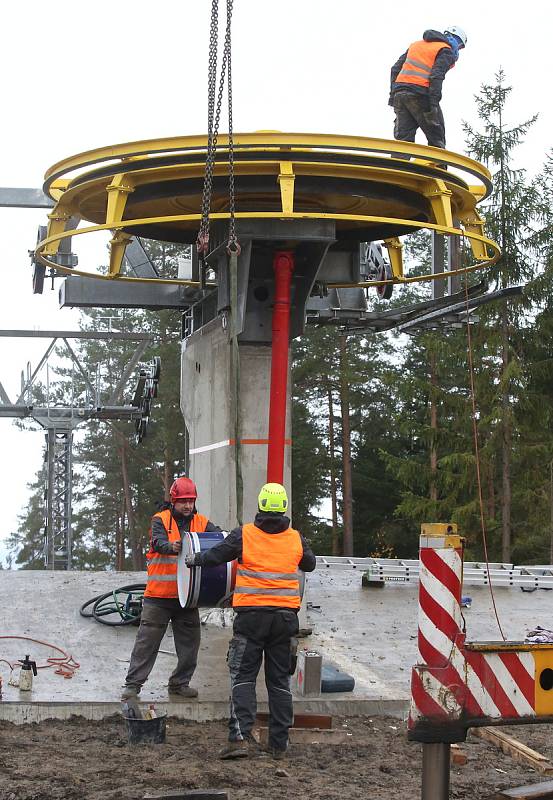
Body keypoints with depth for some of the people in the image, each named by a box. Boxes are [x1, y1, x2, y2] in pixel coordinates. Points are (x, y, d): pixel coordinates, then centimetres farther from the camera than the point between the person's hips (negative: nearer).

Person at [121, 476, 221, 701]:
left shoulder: (201, 522, 9)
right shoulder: (161, 520, -1)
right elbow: (159, 542, -19)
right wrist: (172, 547, -42)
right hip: (159, 595, -4)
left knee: (189, 642, 8)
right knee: (147, 640, 0)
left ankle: (180, 683, 23)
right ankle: (133, 684, 6)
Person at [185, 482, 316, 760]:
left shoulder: (244, 535, -6)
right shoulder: (296, 539, 3)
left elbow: (214, 556, 1)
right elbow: (310, 565, 21)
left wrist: (194, 559, 22)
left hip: (252, 615, -3)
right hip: (286, 616, 3)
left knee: (243, 675, 3)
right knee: (279, 679, 11)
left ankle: (241, 736, -12)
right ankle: (279, 743, 12)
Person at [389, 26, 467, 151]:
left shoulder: (416, 45, 26)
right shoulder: (446, 51, 4)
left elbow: (395, 69, 21)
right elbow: (436, 76, -12)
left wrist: (393, 94, 19)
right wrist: (433, 104, -17)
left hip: (399, 92, 6)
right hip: (420, 93, -6)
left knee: (403, 138, 4)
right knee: (437, 139, 1)